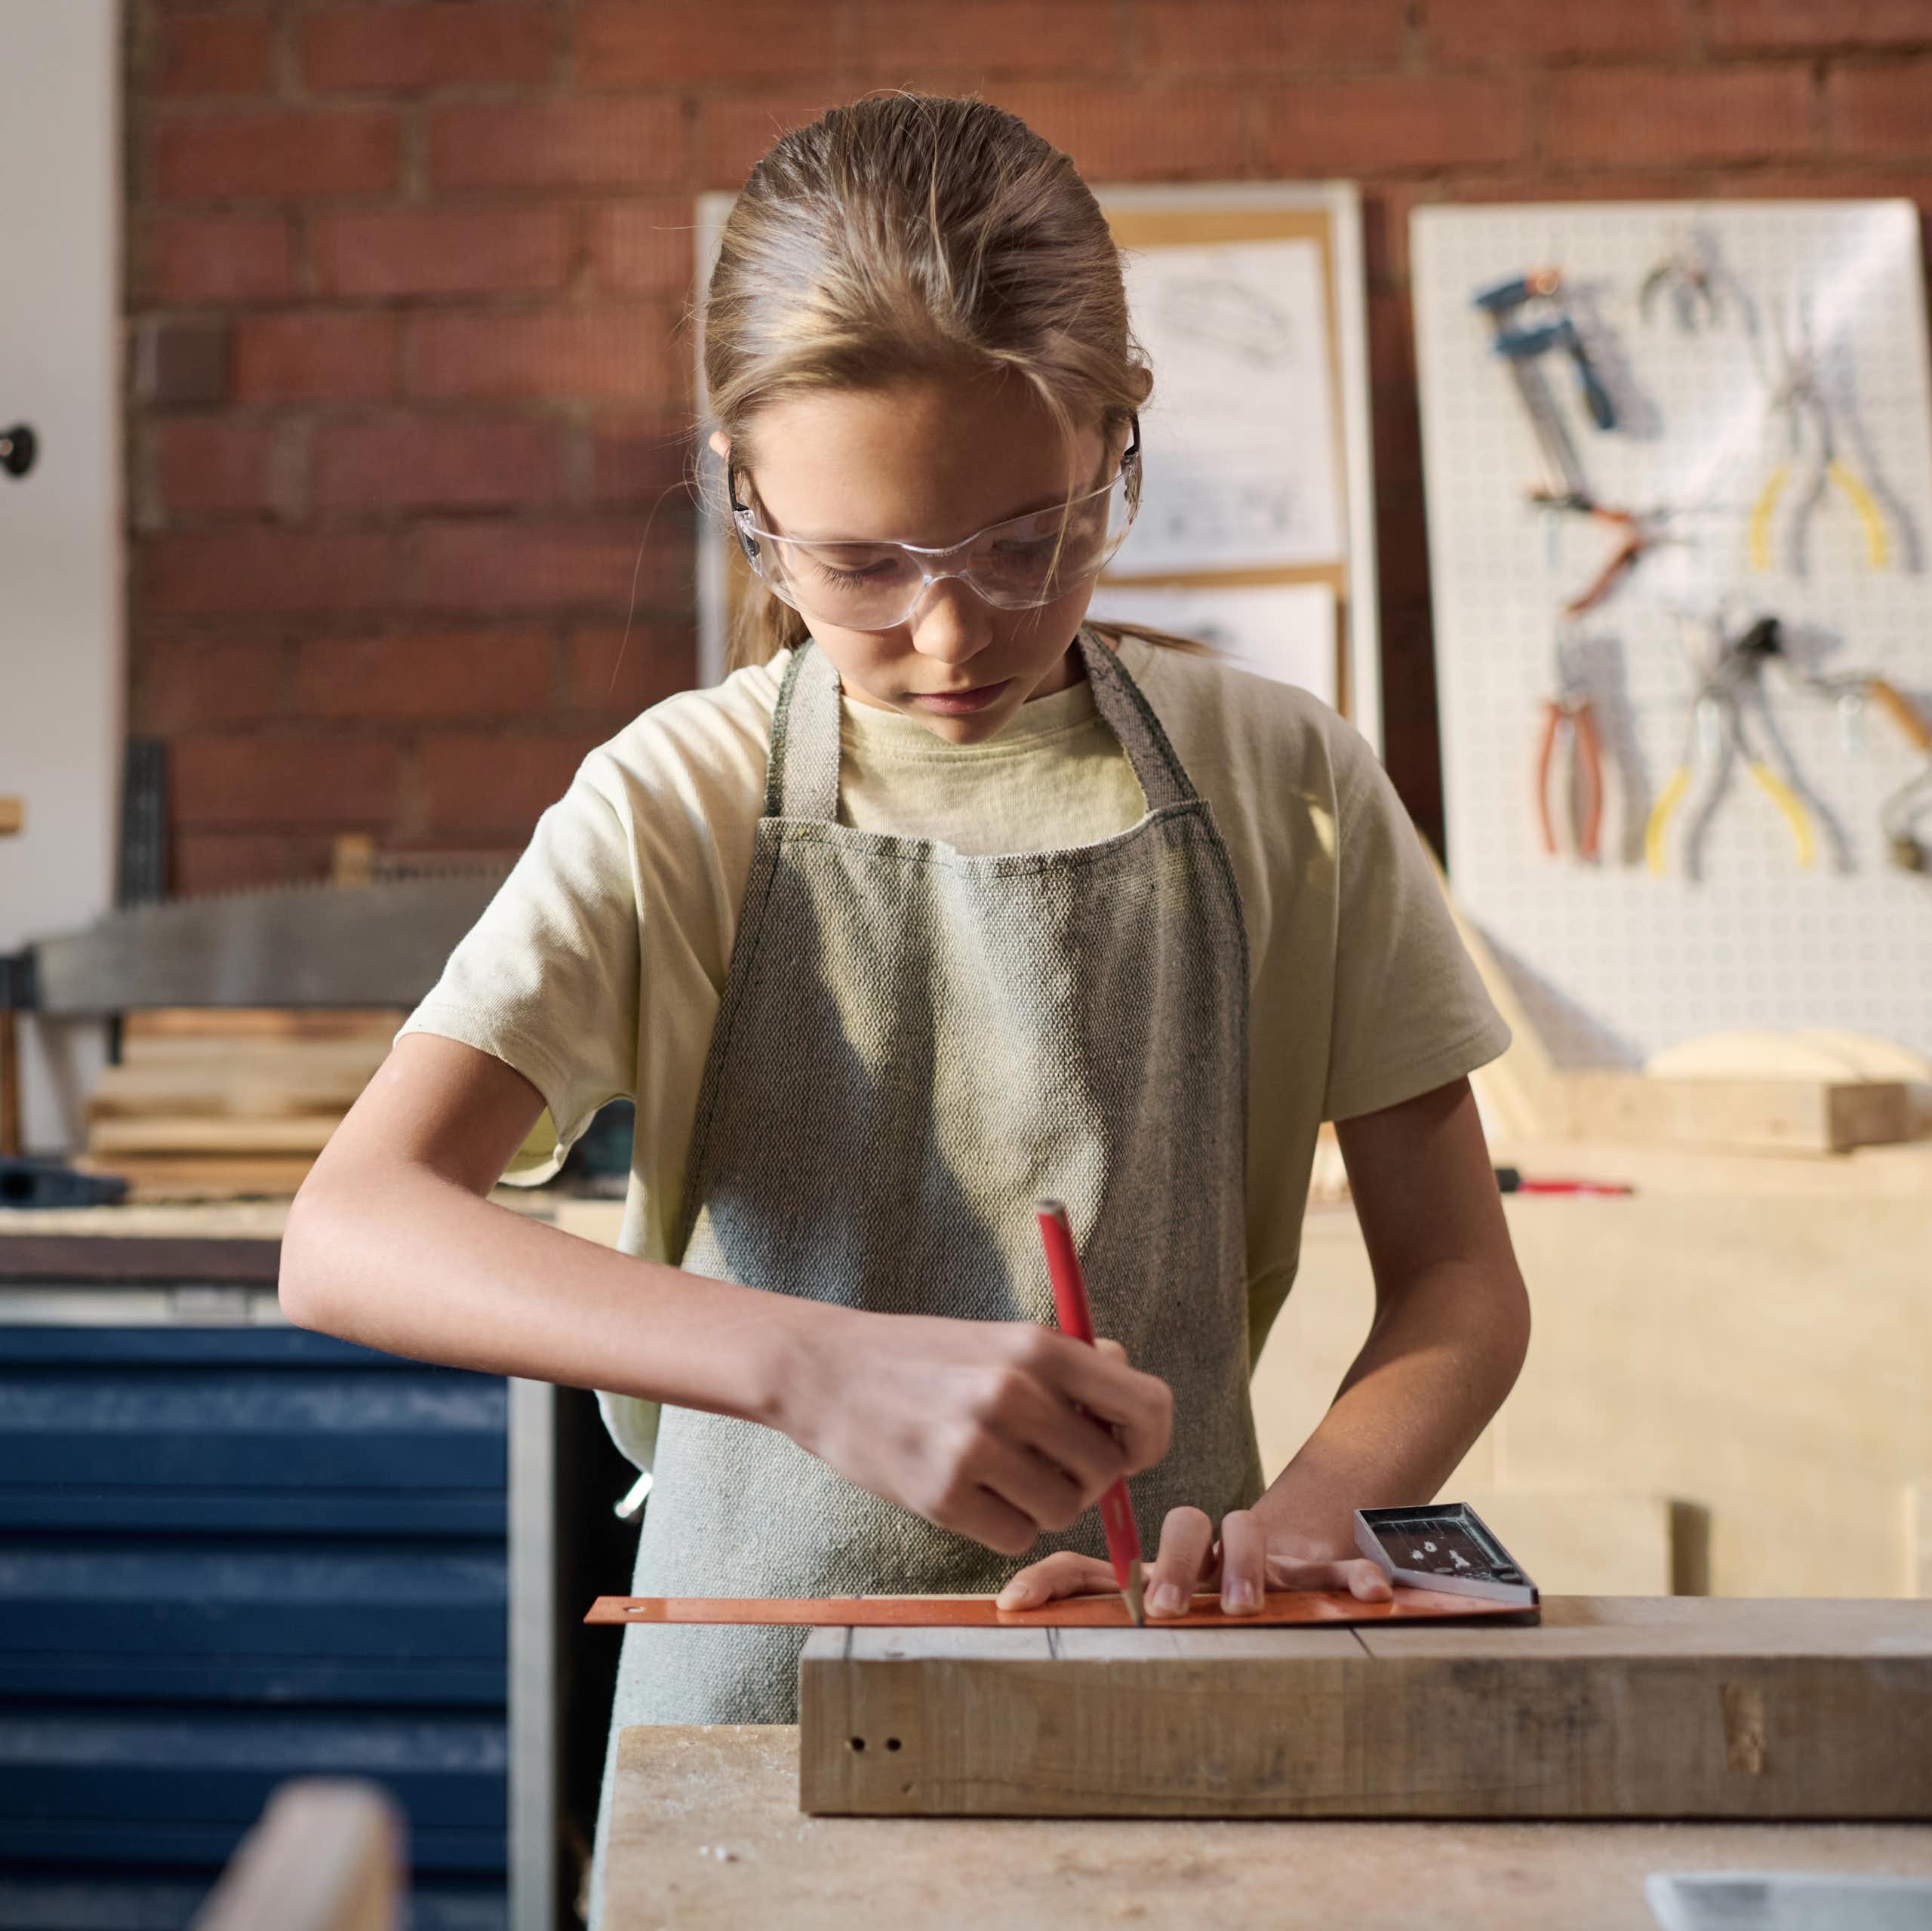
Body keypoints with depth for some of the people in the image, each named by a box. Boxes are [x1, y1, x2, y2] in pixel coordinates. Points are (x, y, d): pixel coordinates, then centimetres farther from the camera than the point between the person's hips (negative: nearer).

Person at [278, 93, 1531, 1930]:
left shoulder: (1282, 784, -2)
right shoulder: (680, 809, -6)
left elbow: (1461, 1282, 2)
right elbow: (348, 1231, -17)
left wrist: (1310, 1508, -18)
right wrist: (817, 1364, -31)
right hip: (765, 1697, 0)